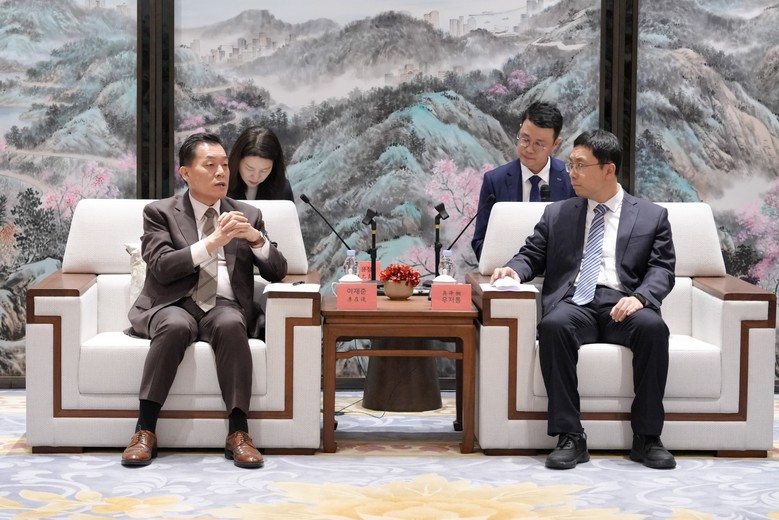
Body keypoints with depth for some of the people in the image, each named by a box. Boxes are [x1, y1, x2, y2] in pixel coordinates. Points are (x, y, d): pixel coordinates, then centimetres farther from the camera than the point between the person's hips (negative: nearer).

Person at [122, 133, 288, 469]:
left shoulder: (248, 215, 16)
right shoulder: (159, 213, 8)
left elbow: (277, 272, 10)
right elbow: (160, 268, -8)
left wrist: (255, 238, -10)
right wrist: (211, 243, -18)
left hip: (224, 307, 2)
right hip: (172, 306, -1)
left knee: (231, 324, -34)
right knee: (176, 325, -37)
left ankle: (238, 432, -31)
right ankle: (145, 430, -30)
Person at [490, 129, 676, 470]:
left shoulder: (652, 217, 15)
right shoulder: (557, 214, 22)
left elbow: (662, 270, 6)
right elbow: (532, 255, 20)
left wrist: (640, 297, -15)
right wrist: (515, 269, -5)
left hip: (622, 305, -1)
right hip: (573, 302, 1)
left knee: (652, 327, -35)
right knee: (553, 325, -35)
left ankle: (647, 437, -24)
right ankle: (569, 437, -31)